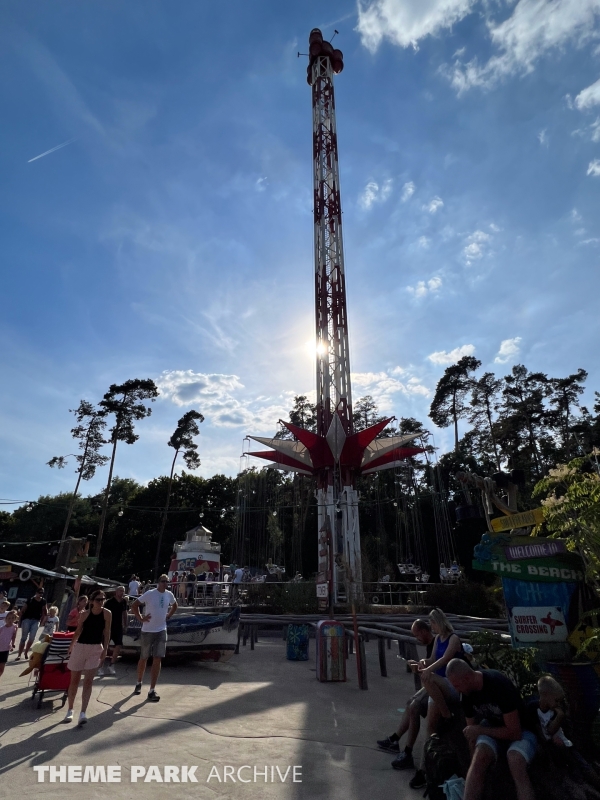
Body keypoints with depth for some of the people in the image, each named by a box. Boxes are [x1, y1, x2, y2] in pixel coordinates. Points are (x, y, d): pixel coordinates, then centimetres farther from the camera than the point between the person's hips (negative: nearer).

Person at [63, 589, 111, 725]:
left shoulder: (107, 614, -9)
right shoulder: (84, 614, -8)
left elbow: (107, 632, -4)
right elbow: (78, 631, 5)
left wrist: (105, 649, -7)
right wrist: (71, 646, 7)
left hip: (96, 649, -1)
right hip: (80, 647, 1)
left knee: (88, 681, -4)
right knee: (74, 680, 12)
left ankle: (83, 713, 0)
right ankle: (70, 710, 29)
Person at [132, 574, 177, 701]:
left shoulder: (169, 594, -1)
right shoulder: (150, 594, -15)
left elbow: (174, 605, 20)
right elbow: (134, 605, -9)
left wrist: (168, 616, 7)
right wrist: (141, 619, -13)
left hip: (161, 631, 3)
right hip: (148, 630, -3)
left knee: (157, 660, -2)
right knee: (144, 659, 14)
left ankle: (152, 691, 5)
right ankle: (139, 683, 39)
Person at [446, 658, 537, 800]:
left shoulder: (499, 685, -33)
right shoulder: (467, 692, -12)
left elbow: (515, 733, -28)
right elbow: (472, 731, -4)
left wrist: (479, 730, -21)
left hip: (521, 731, -4)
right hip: (492, 726, 4)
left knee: (516, 763, -35)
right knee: (480, 754, -28)